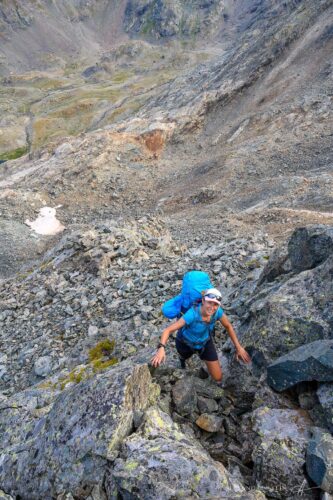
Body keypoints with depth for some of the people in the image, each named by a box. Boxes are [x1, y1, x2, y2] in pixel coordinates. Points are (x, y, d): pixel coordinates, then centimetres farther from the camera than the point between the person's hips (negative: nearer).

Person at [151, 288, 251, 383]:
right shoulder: (192, 314, -43)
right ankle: (182, 357, 73)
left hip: (205, 342, 2)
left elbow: (228, 326, -9)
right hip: (186, 343, -2)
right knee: (184, 357, 34)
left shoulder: (217, 311, -30)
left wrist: (238, 347, -9)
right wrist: (161, 349, -59)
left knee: (218, 377, -1)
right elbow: (168, 330, -43)